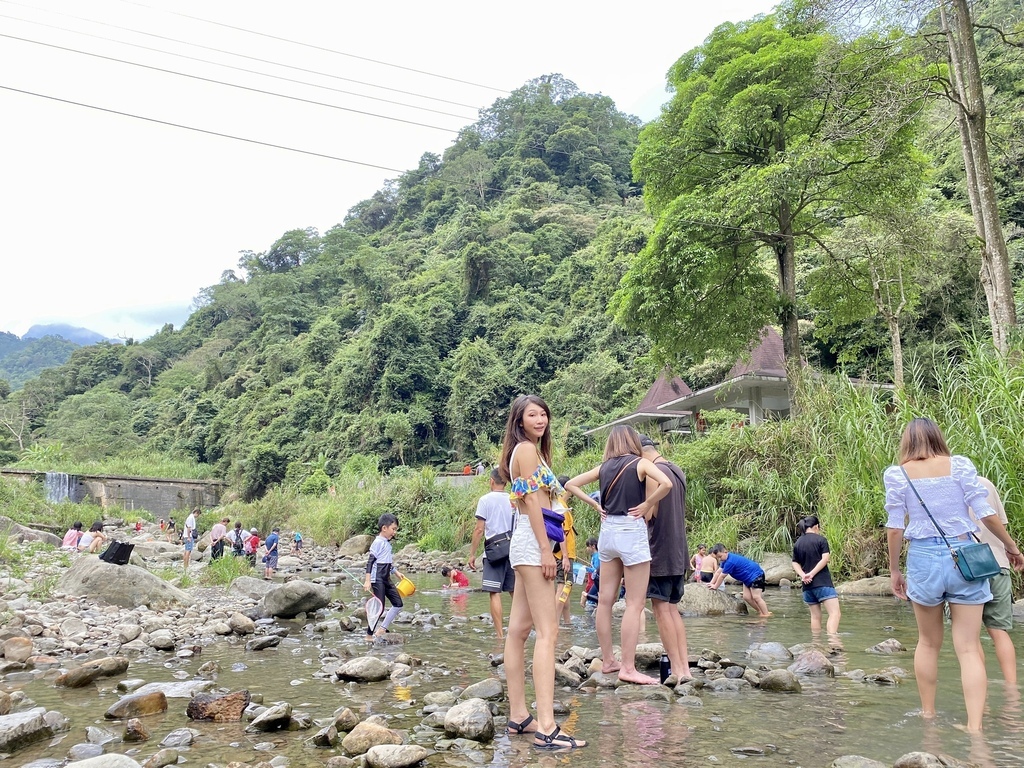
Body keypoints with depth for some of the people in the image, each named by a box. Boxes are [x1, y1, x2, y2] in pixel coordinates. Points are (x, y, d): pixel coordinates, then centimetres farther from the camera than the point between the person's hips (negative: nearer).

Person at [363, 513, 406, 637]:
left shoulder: (387, 543, 14)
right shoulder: (378, 542, -13)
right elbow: (370, 561, -18)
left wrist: (396, 573, 28)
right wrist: (367, 580, -23)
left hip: (386, 579, 9)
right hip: (377, 579, -9)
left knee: (398, 603, 9)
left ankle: (382, 629, 16)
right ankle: (369, 634, 3)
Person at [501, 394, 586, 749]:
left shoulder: (531, 450, 22)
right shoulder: (526, 449, -8)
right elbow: (532, 500, -16)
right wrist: (546, 549, -19)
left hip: (527, 542, 10)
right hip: (532, 541, -10)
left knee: (519, 629, 8)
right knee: (547, 630, -15)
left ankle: (518, 716, 13)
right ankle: (546, 726, -18)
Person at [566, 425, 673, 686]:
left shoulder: (604, 467, 9)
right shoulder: (641, 463, -4)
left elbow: (571, 484, 13)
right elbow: (666, 483, -21)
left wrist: (595, 505, 9)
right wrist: (647, 505, -10)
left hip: (607, 531, 6)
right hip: (632, 532, -6)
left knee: (605, 600, 10)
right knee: (635, 604, -2)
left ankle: (607, 661, 18)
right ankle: (628, 667, -4)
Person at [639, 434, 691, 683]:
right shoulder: (678, 471, 13)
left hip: (660, 551, -9)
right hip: (679, 553, 9)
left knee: (662, 610, -1)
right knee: (673, 610, 13)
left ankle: (676, 669, 1)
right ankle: (685, 667, 12)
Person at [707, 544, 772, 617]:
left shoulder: (730, 562, -28)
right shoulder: (725, 559, 2)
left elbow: (722, 576, -18)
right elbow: (718, 572, 7)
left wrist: (715, 586, -7)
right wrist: (711, 583, 3)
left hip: (755, 575, -10)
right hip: (748, 579, 10)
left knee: (756, 597, -18)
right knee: (746, 597, 2)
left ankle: (766, 615, -16)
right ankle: (761, 612, 11)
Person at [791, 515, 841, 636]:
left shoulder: (797, 543, 12)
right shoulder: (821, 539, -1)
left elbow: (795, 563, 7)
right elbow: (825, 559, -11)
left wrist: (803, 575, -7)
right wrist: (812, 573, -13)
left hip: (807, 585, 6)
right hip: (823, 583, -6)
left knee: (815, 615, 13)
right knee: (835, 613, -9)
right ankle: (832, 638, -25)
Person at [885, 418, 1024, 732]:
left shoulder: (896, 473, -1)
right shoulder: (959, 464, 0)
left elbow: (894, 527, -3)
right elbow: (986, 512, -2)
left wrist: (894, 569, 7)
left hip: (923, 558, 0)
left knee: (928, 643, 17)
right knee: (969, 647, 2)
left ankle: (928, 715, 24)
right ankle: (974, 726, -6)